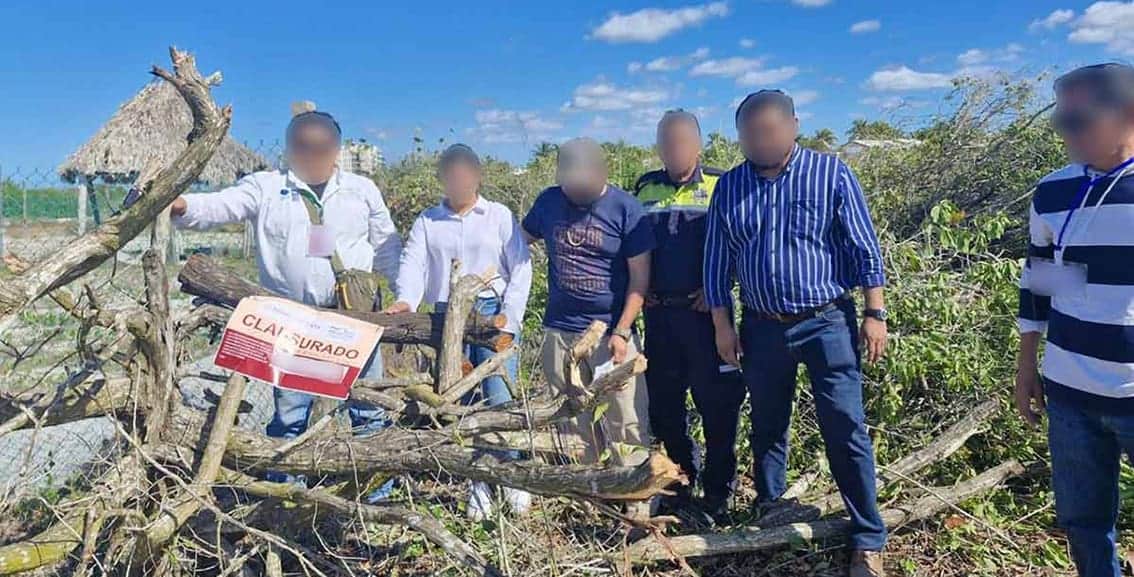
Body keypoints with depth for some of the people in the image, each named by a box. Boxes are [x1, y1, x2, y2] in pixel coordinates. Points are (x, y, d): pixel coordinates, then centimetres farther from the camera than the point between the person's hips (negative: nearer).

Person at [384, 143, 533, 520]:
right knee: (458, 402, 5)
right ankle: (478, 483, 16)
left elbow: (521, 269, 2)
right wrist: (405, 301, -21)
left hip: (494, 312, -2)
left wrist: (510, 318, -8)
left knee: (499, 398, -10)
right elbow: (413, 264, -1)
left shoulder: (500, 216, 7)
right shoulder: (427, 221, 13)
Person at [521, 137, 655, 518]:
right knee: (574, 423, 13)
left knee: (627, 423, -4)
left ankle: (638, 501, 7)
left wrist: (622, 332, -13)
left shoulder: (625, 208, -7)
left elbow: (640, 279, -7)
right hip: (560, 331, 4)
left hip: (612, 332, -4)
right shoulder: (548, 202, 3)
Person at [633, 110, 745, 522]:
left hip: (705, 312, -4)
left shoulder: (720, 185, 1)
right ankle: (680, 481, 30)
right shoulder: (645, 187, 11)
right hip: (659, 313, 4)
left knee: (718, 402, 2)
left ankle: (718, 491, 17)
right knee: (663, 403, 11)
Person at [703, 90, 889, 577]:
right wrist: (722, 324, 3)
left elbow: (864, 248, -4)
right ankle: (767, 514, 35)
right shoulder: (729, 186, 4)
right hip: (761, 327, 3)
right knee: (766, 427, 16)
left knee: (845, 431, -1)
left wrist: (875, 313, -8)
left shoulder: (831, 173, -4)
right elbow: (716, 261, 6)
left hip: (827, 321, -3)